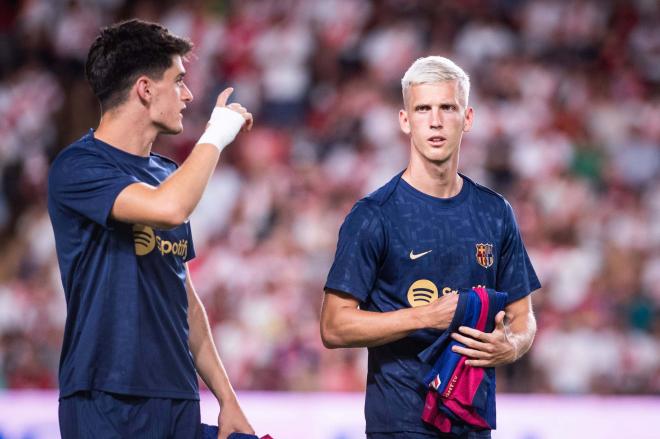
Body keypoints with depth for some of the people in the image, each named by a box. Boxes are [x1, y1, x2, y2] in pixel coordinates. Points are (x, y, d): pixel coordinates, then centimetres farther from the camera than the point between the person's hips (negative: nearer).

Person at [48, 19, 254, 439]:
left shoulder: (166, 174, 14)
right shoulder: (78, 167, -10)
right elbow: (169, 209, -28)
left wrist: (227, 397, 14)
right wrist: (217, 134, -13)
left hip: (179, 402, 7)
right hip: (108, 404, -7)